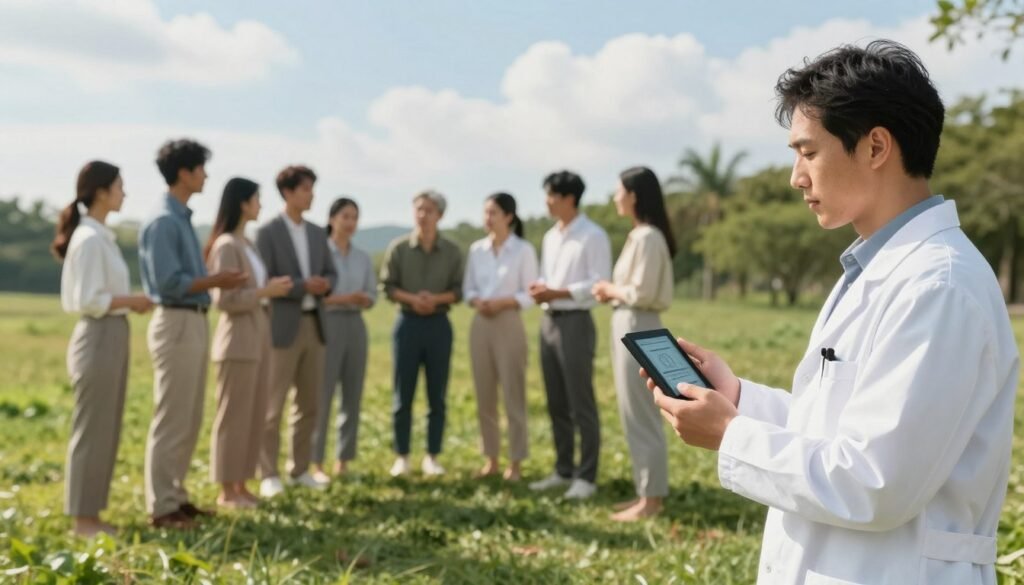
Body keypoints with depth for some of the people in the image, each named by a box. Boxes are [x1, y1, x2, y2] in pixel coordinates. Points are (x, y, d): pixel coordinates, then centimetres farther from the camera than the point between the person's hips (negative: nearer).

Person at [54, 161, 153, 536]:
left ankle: (91, 514, 22)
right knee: (92, 430, -2)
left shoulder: (101, 236, 14)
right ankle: (83, 518, 8)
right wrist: (132, 301, -11)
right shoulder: (89, 239, -15)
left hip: (112, 337, 10)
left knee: (105, 430, 13)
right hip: (99, 338, -10)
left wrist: (129, 302, 4)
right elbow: (88, 300, -20)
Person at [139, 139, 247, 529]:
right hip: (176, 324, -10)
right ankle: (162, 507, 4)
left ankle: (176, 496, 24)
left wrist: (215, 281, 5)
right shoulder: (163, 222, -14)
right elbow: (168, 282, -19)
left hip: (194, 322, 10)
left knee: (189, 420, 14)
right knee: (172, 420, -4)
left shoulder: (182, 219, 15)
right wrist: (215, 282, -13)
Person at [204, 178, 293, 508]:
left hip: (257, 336, 9)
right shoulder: (226, 245, -12)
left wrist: (272, 289, 4)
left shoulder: (245, 244, 15)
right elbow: (225, 300, -17)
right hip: (238, 339, -9)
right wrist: (265, 292, -15)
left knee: (254, 414, 11)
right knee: (234, 415, -2)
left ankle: (241, 485, 19)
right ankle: (226, 490, 7)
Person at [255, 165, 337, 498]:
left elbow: (330, 274, 16)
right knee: (273, 404, -2)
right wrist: (302, 285, -20)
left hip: (314, 323, 6)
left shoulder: (317, 233, 13)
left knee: (309, 403, 10)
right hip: (282, 326, -6)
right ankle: (268, 475, 5)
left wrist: (324, 284, -7)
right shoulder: (268, 233, -5)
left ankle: (300, 470, 20)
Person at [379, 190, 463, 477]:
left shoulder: (452, 251, 3)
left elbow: (458, 290, 2)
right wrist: (412, 298, -16)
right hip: (408, 322, -1)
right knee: (403, 396, 2)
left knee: (437, 396, 3)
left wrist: (436, 298, -17)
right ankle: (401, 457, 11)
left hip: (439, 324, 1)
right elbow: (387, 286, 0)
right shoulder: (398, 248, 1)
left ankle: (432, 457, 13)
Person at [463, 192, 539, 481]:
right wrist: (476, 302, -9)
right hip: (480, 325, 5)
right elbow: (468, 288, 12)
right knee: (484, 396, 8)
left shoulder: (523, 249, -5)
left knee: (513, 396, -1)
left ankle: (515, 462, 7)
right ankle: (491, 458, 18)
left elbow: (530, 294, -6)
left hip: (509, 325, -5)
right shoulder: (476, 249, 8)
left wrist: (502, 303, -18)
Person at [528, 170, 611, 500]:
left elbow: (600, 284, -14)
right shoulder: (550, 237, 16)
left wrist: (556, 292, -18)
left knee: (581, 405, -3)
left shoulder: (592, 236, -9)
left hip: (575, 323, -8)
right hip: (549, 322, 8)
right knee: (556, 404, 12)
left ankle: (586, 477, 4)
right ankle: (563, 471, 22)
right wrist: (539, 290, -2)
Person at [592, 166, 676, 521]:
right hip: (627, 327, 10)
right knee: (635, 416, 14)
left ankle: (651, 499, 4)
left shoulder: (648, 237, -15)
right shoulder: (639, 236, 14)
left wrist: (610, 290, -5)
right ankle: (645, 493, 21)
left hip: (638, 329, -10)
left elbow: (642, 293, -20)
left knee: (641, 416, -4)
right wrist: (612, 292, 3)